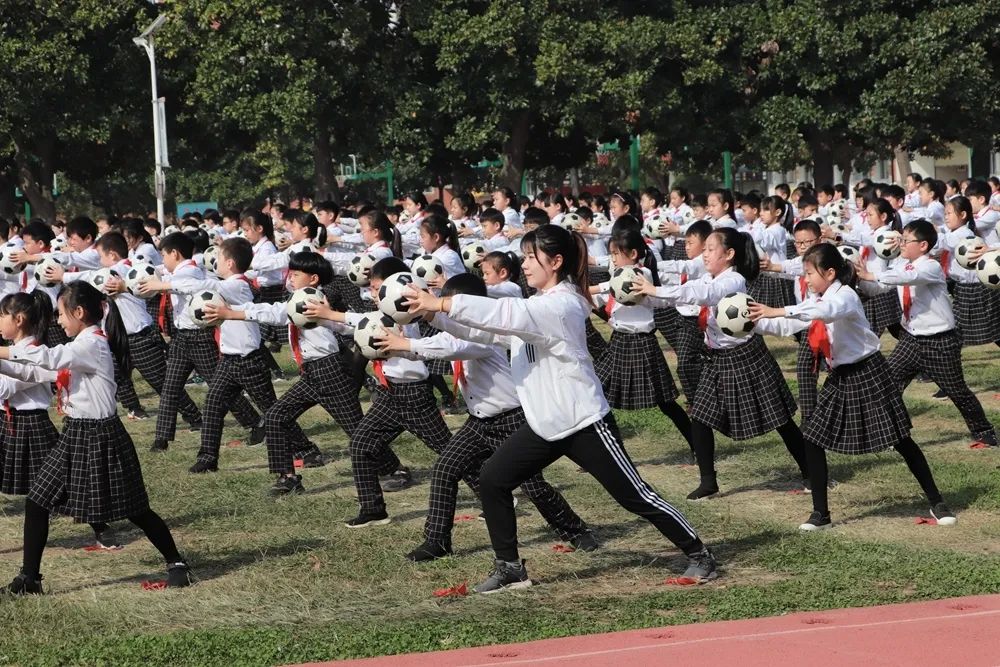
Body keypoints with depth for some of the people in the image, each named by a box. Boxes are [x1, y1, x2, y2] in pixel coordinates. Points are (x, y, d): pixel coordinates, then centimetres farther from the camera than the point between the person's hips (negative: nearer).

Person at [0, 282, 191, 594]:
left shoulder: (91, 344, -18)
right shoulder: (84, 344, 12)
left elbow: (49, 358, -32)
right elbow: (42, 372, 17)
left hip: (98, 437, -9)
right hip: (75, 435, 9)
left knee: (133, 509, 2)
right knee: (36, 503, 3)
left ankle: (176, 563, 16)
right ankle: (29, 577, 7)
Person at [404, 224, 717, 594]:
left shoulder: (562, 305, -19)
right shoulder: (533, 307, 10)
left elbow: (505, 313, -30)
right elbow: (487, 329, 6)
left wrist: (442, 303, -30)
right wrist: (436, 311, -7)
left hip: (584, 422, -9)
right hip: (544, 425, 9)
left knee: (635, 496, -2)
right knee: (492, 480, 0)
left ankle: (700, 557, 12)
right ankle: (509, 567, 10)